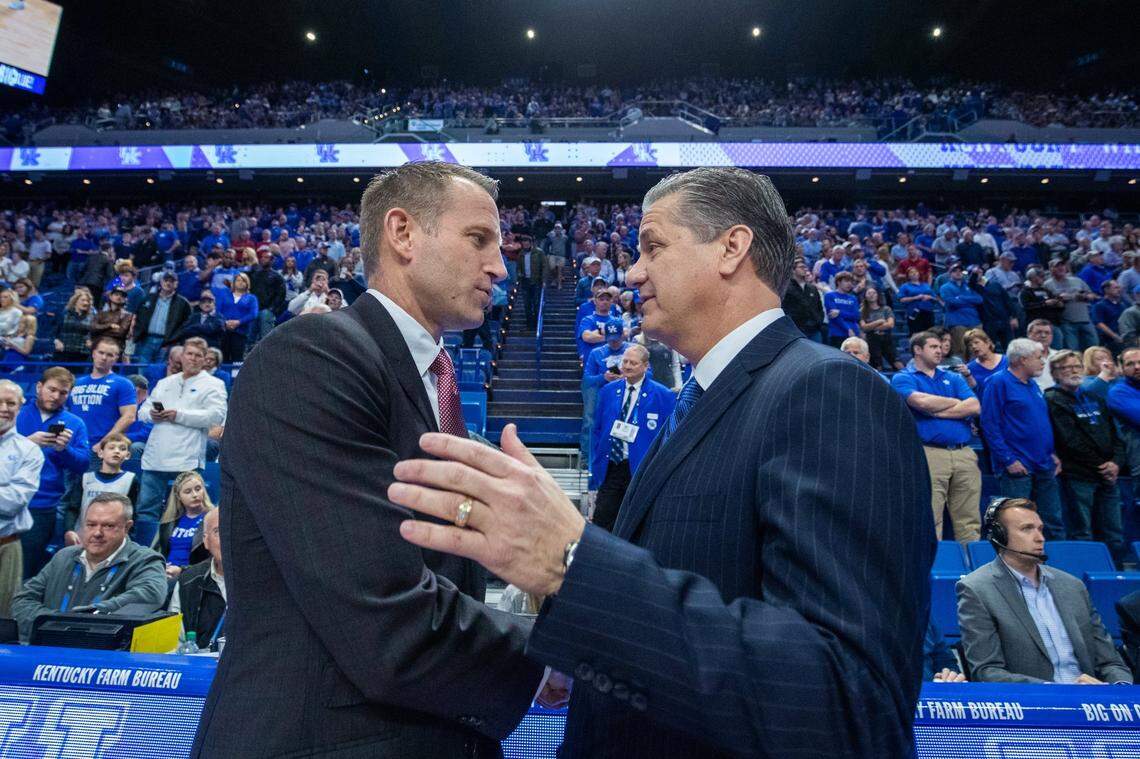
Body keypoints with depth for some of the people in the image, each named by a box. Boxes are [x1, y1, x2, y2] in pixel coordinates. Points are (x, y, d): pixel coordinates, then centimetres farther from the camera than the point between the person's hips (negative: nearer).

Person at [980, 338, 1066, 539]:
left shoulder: (1033, 385, 17)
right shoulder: (998, 382, -9)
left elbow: (1044, 423, 25)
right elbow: (989, 425, -16)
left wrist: (1053, 454, 12)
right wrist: (1009, 460, -18)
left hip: (1045, 467, 8)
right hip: (1017, 468, -8)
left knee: (1054, 523, 12)